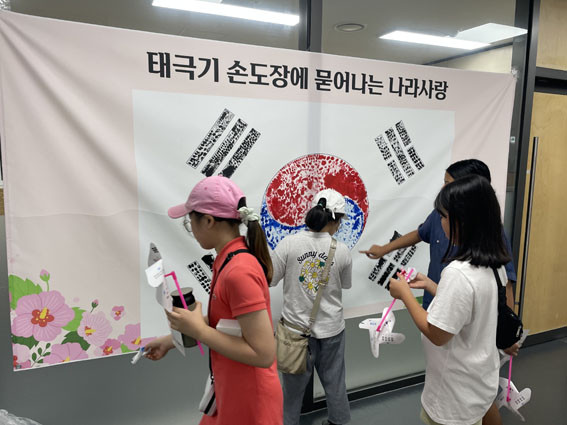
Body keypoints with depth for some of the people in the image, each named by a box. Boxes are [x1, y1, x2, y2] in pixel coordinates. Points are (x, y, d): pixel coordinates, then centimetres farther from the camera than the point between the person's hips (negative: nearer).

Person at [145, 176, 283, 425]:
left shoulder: (239, 272, -28)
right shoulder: (230, 261, -1)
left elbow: (264, 354, -28)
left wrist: (198, 331, -23)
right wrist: (171, 340, 14)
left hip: (248, 405, -8)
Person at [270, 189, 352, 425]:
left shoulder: (289, 243, -16)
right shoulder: (342, 250, -11)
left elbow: (269, 279, -10)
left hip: (296, 326, -1)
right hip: (330, 328, 1)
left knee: (293, 384, 18)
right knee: (334, 380, 22)